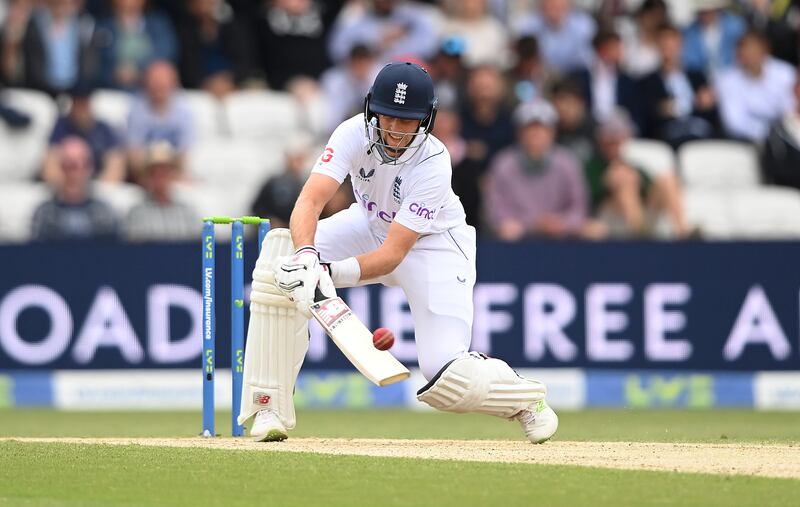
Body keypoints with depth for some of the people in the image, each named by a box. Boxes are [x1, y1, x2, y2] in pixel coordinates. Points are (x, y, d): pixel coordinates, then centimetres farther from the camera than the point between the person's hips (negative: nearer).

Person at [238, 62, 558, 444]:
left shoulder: (433, 165, -33)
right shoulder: (354, 134, -25)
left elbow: (394, 253, -36)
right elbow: (310, 200, -35)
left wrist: (333, 271, -52)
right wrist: (306, 256, -55)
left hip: (435, 244, -4)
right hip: (371, 226, 4)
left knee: (446, 377, -20)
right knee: (282, 256, -22)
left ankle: (526, 398, 15)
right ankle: (270, 407, -16)